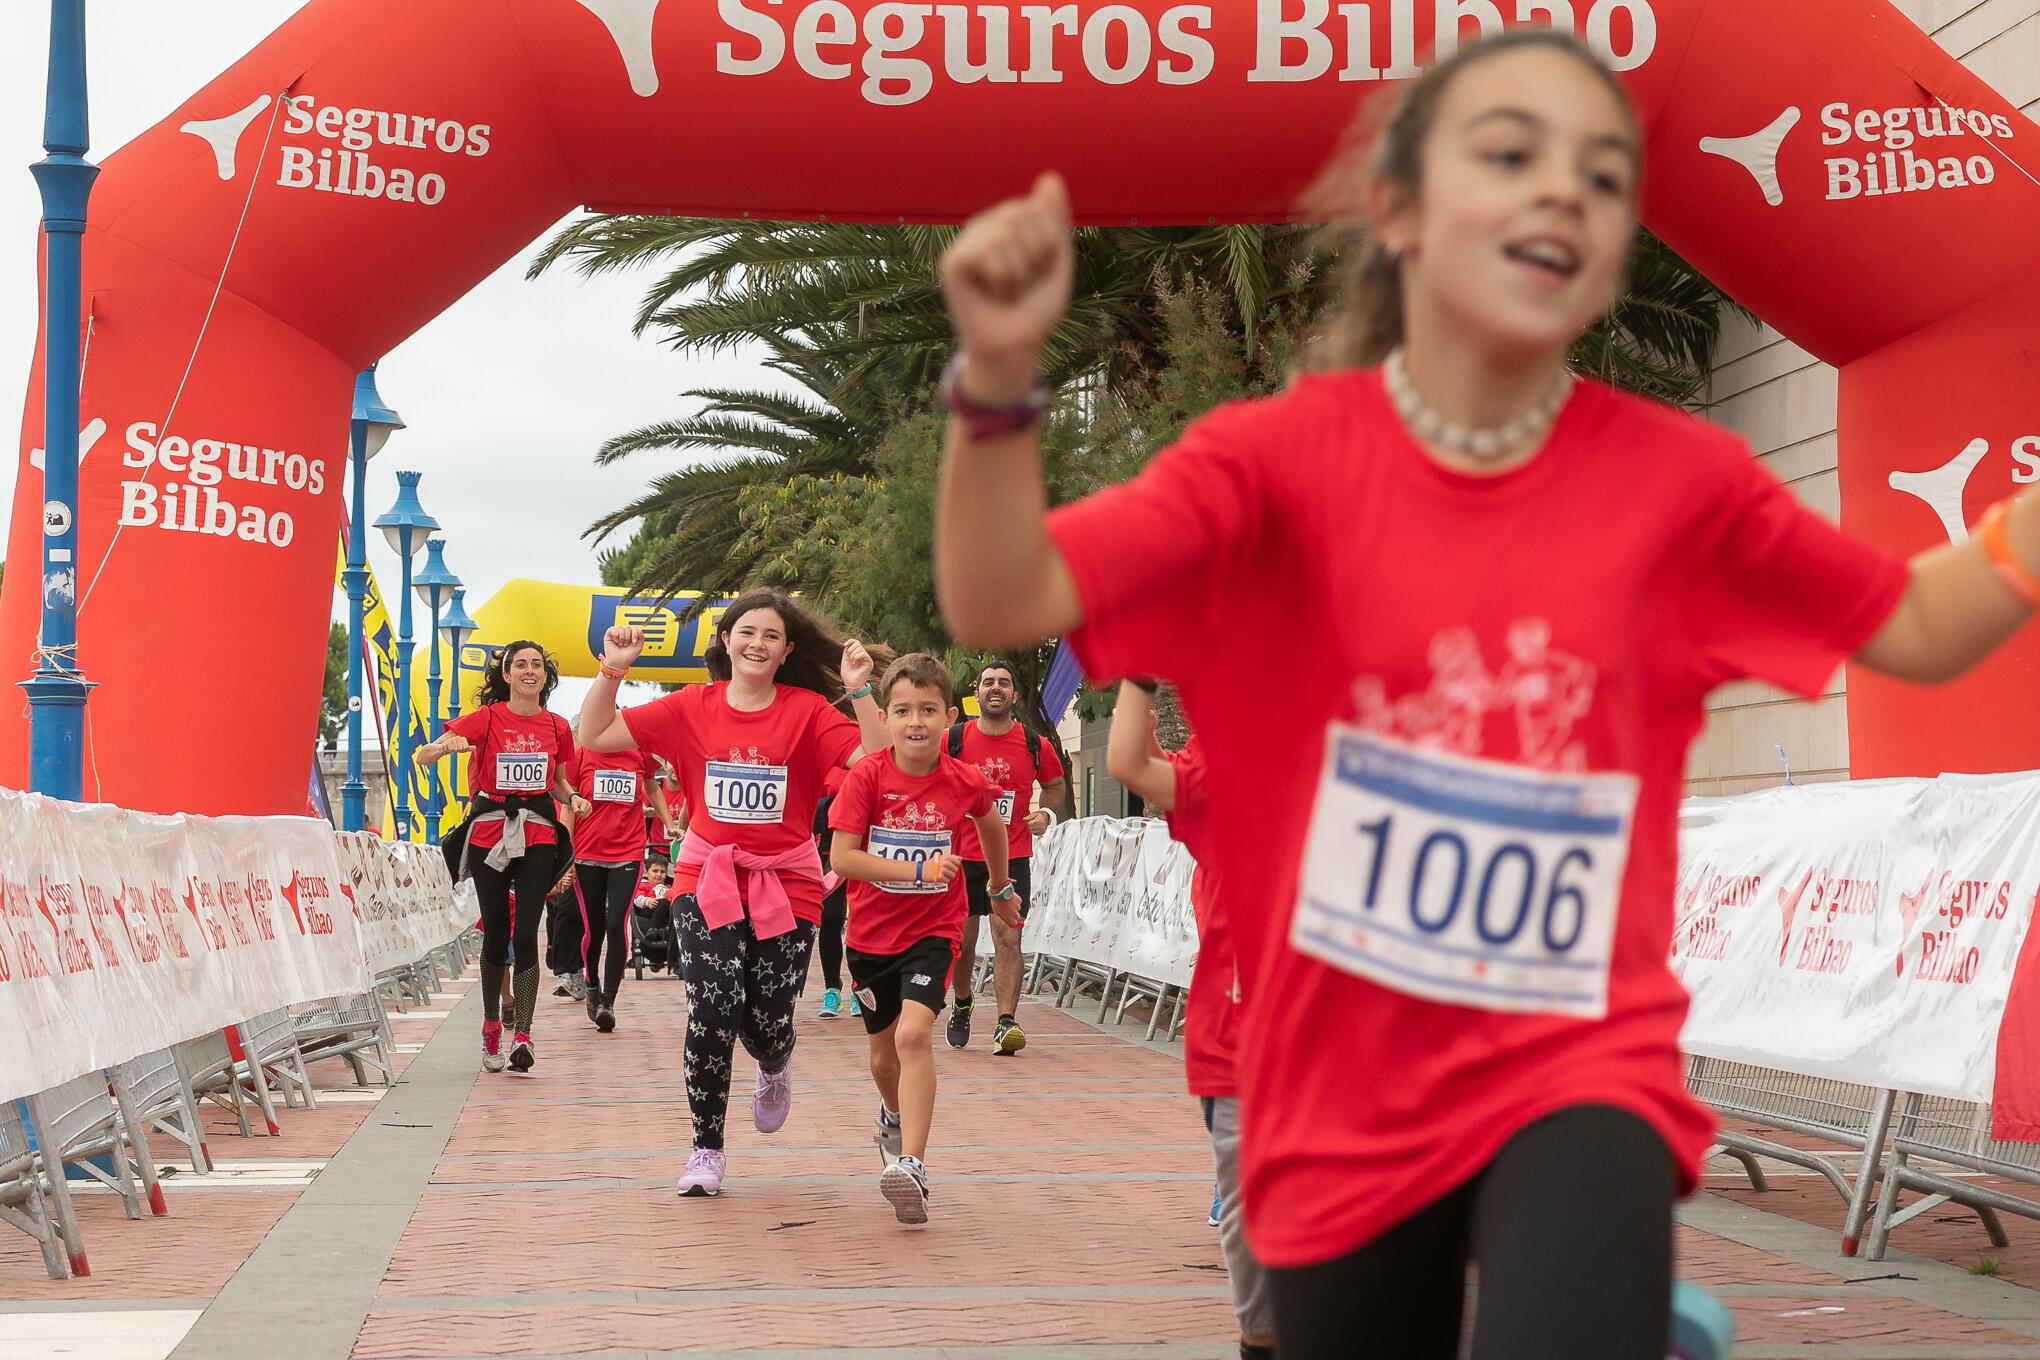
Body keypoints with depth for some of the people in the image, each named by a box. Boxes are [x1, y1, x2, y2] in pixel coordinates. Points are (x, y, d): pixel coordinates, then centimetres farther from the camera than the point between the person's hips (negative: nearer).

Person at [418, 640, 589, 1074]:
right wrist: (449, 745, -28)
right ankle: (491, 1024, 25)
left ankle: (522, 1035, -12)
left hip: (538, 835, 1)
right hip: (489, 832, -1)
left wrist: (573, 798, 0)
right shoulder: (486, 717, -2)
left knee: (526, 934, -10)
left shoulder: (556, 727, 7)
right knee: (496, 934, 5)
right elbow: (423, 757, -6)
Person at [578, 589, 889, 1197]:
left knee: (768, 1024, 1)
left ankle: (774, 1071, 42)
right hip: (706, 878, 0)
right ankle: (707, 1149, 3)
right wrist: (612, 671, -8)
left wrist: (859, 690, -22)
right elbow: (594, 736, 3)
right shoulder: (692, 708, 3)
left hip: (786, 885, 0)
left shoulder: (808, 711, -2)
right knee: (713, 1012, -15)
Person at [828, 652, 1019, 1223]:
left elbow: (991, 825, 15)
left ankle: (911, 1164, -29)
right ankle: (895, 1117, 52)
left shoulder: (966, 783, -9)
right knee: (884, 1053, 18)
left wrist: (1002, 888, 27)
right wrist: (917, 871, -28)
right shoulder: (867, 777, -13)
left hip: (933, 929, -2)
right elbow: (842, 857, -19)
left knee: (914, 1033, -25)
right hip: (872, 933, 2)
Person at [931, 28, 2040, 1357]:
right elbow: (1001, 604, -18)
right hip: (1343, 1095, 1)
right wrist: (1000, 374, -34)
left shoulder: (1677, 475, -4)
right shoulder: (1285, 451, -9)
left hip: (1574, 1070, -1)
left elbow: (1917, 626, 10)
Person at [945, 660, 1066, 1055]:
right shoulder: (953, 739, -3)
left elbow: (1056, 784, 18)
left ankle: (1006, 1023, -13)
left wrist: (1045, 814, 1)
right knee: (962, 938, 8)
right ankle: (962, 1006, 34)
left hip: (1013, 856, -1)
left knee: (1008, 938, -10)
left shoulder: (1034, 745, 0)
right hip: (962, 855, 1)